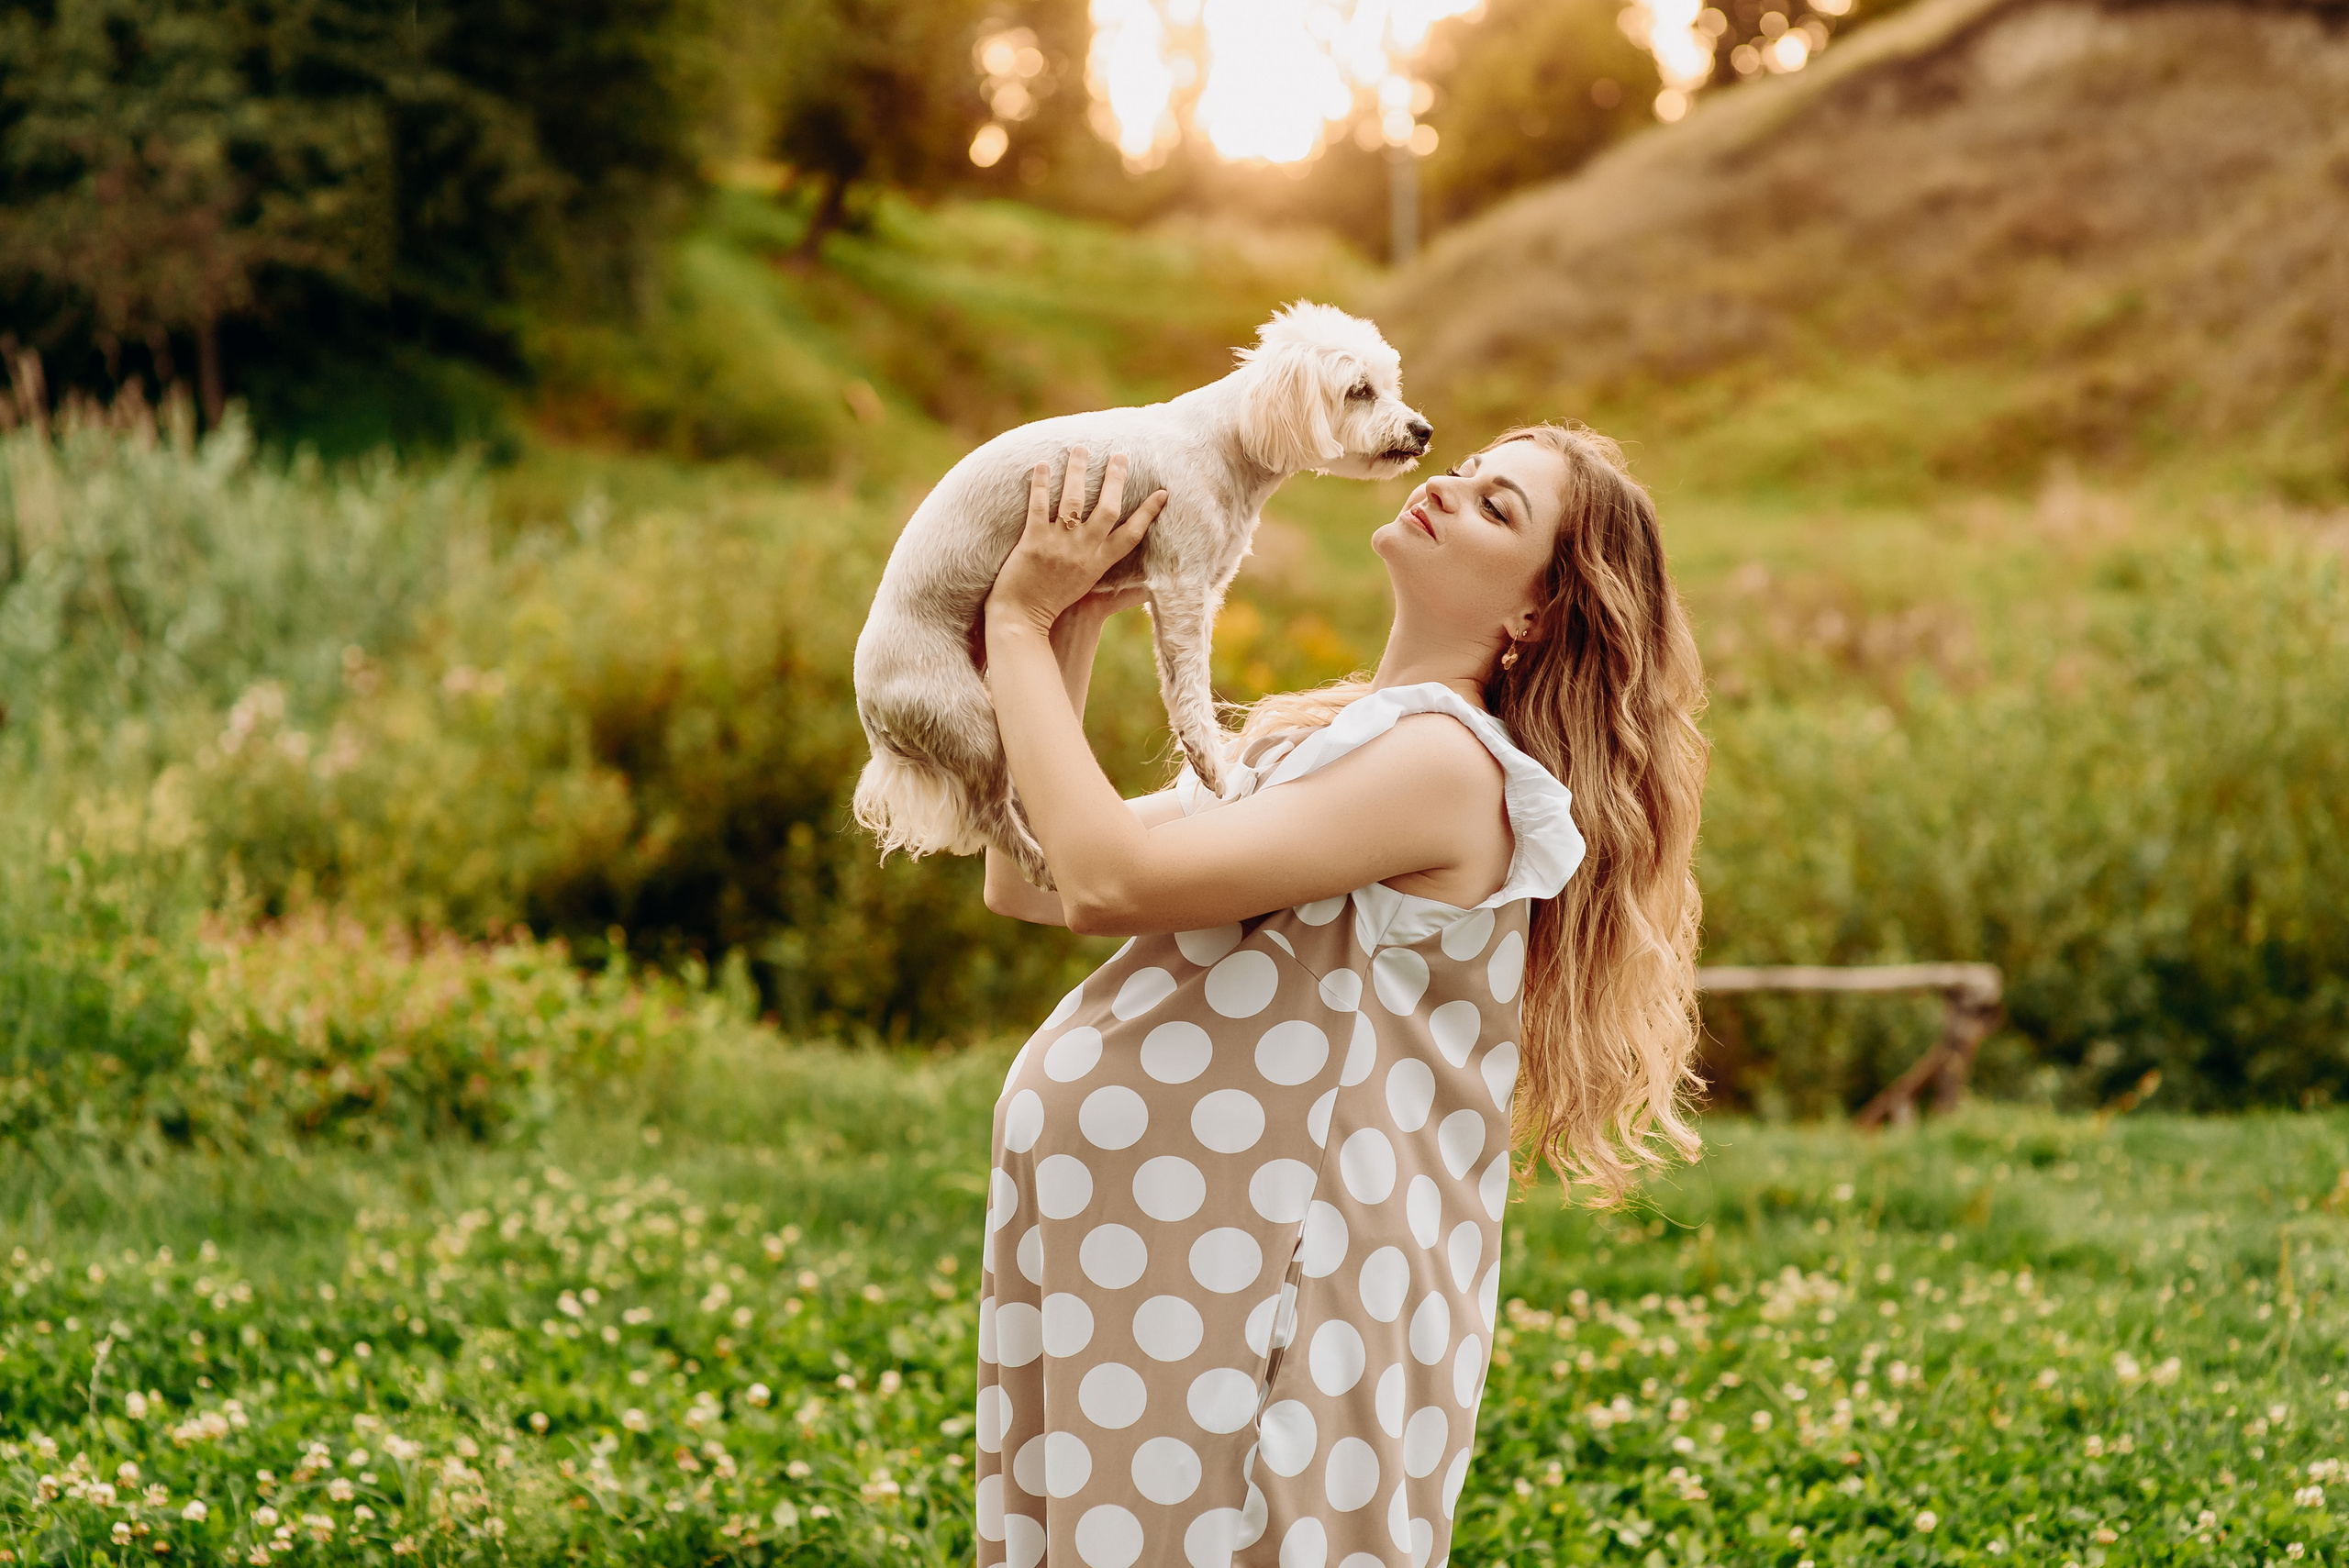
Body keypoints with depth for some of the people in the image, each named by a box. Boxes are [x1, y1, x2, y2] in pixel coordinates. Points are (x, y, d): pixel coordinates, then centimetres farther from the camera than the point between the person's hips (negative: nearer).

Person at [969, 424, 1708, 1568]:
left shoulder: (1449, 764, -13)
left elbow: (1111, 879, -22)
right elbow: (1024, 885, 15)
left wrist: (1021, 624, -11)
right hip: (1099, 1240, 9)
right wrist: (1072, 631, 10)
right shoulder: (1300, 727, 16)